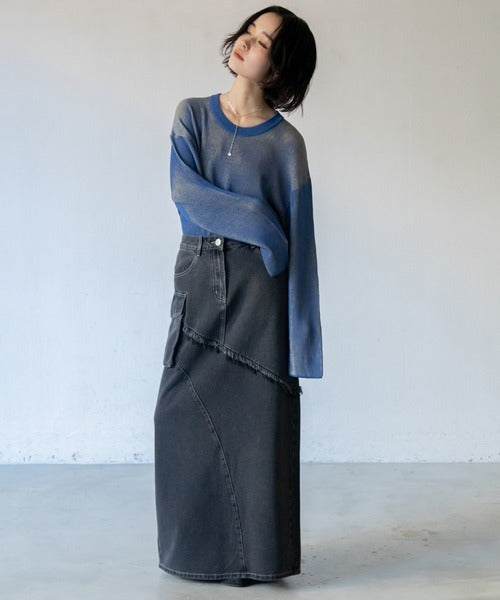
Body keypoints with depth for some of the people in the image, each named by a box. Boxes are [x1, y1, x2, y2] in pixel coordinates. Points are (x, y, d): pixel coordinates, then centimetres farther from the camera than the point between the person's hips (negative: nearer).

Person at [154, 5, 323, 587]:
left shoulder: (286, 142, 1)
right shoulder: (192, 114, 7)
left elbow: (297, 238, -2)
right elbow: (184, 189, -7)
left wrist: (301, 340, -6)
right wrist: (254, 219, -13)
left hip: (260, 288, -2)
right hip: (199, 280, 2)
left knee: (258, 423, 0)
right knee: (183, 417, 2)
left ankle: (256, 555, 13)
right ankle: (197, 549, 17)